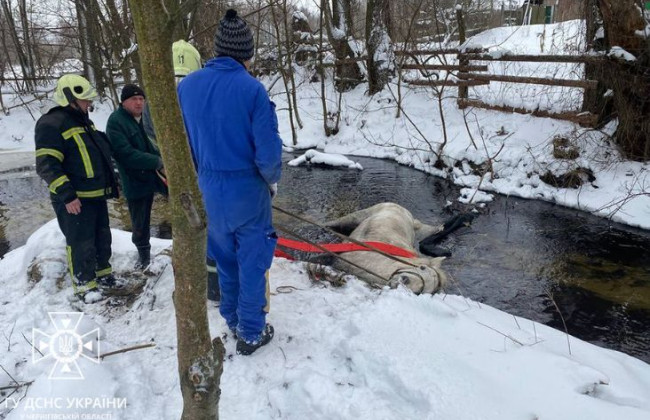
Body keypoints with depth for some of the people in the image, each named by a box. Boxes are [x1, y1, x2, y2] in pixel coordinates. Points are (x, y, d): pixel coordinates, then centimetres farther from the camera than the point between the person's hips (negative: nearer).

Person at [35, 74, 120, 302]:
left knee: (102, 237, 18)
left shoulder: (83, 122, 14)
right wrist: (66, 195, -25)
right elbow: (46, 166, -21)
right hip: (74, 200, -9)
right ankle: (85, 285, 14)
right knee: (81, 243, 0)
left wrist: (110, 184, 23)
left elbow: (99, 155, 24)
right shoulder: (51, 124, -15)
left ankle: (102, 274, 34)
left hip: (96, 195, 9)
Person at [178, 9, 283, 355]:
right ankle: (251, 333, 22)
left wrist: (202, 174, 16)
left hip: (209, 189, 5)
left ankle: (232, 319, 38)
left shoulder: (186, 86, -2)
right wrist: (273, 180, 1)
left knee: (225, 257, 21)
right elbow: (268, 151, -18)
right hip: (248, 189, -4)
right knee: (253, 261, 10)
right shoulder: (251, 89, -17)